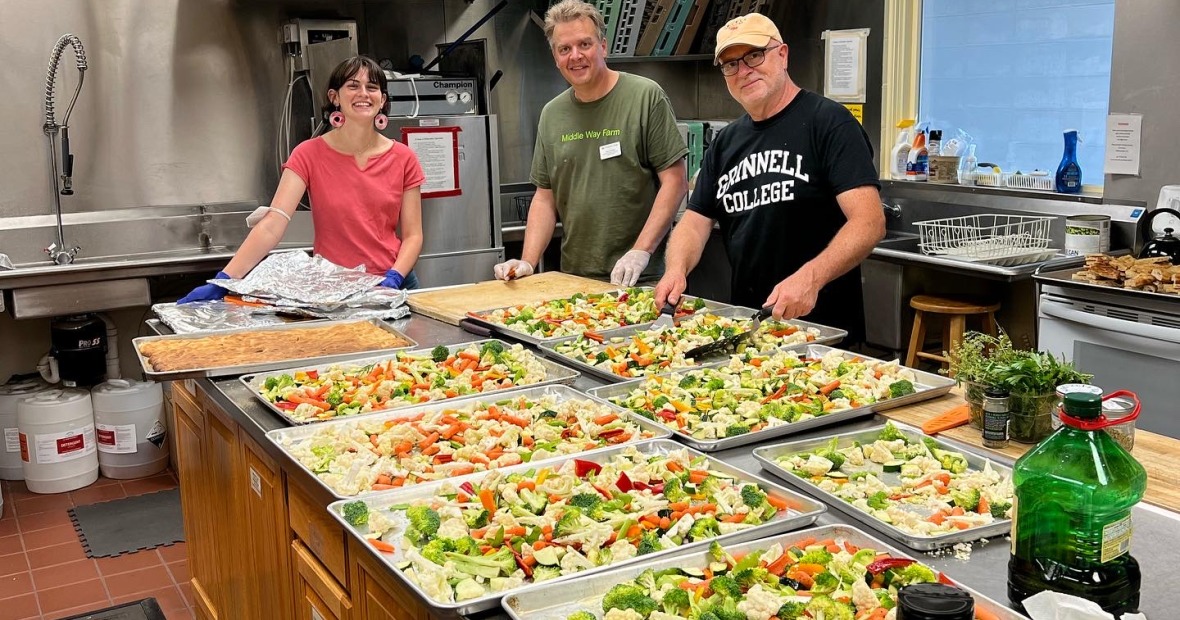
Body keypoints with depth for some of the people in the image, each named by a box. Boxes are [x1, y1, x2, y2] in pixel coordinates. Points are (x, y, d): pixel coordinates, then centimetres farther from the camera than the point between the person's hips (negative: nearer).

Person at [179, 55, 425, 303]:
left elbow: (412, 235, 2)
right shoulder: (309, 155, -5)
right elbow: (272, 224, -14)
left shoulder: (403, 159, 1)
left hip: (392, 288, 1)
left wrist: (394, 278, -16)